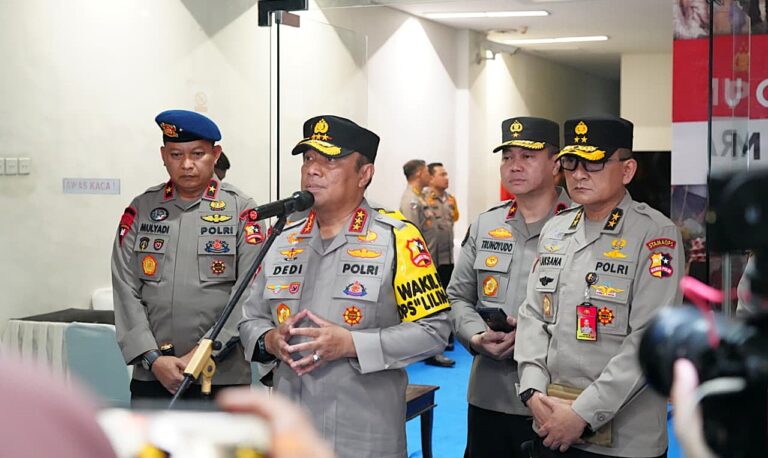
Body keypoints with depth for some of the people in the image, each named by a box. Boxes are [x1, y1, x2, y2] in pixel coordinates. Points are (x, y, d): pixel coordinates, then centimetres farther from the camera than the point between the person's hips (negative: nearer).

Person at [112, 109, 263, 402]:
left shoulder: (242, 211, 1)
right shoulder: (140, 210, 8)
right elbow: (126, 291, 3)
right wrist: (153, 358, -8)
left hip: (223, 378, -2)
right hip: (150, 377, 2)